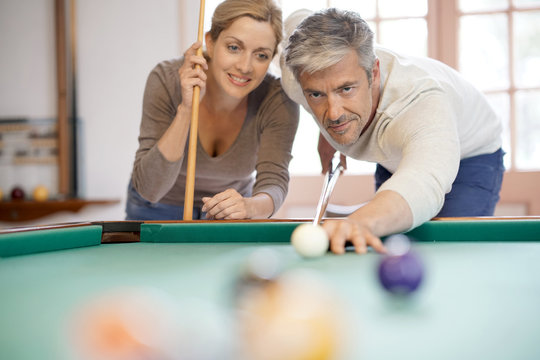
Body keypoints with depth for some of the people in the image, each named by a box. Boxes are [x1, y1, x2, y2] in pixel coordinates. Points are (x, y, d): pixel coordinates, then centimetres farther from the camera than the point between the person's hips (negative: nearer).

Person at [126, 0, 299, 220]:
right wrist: (186, 109, -38)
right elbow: (149, 189, -28)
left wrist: (249, 206, -48)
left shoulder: (279, 100, -22)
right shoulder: (167, 81, -25)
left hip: (227, 218, 4)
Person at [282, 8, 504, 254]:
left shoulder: (423, 100, -50)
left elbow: (423, 185, -72)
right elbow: (293, 20, -5)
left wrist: (359, 222, -95)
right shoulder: (297, 79, -31)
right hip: (391, 160, 5)